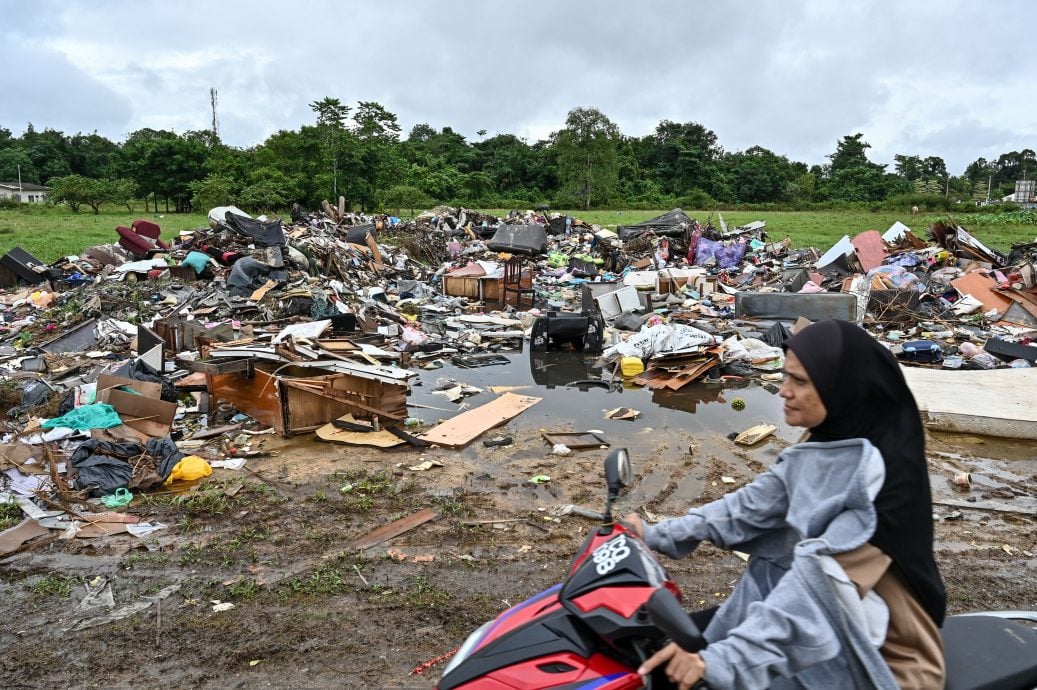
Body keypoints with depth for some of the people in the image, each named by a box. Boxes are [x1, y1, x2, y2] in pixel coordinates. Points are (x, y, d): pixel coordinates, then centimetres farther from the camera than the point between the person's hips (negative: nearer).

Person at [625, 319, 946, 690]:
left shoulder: (885, 468, -26)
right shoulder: (824, 448, -1)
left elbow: (826, 578, -33)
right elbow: (754, 505, 1)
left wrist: (723, 658, -39)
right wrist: (660, 535, -4)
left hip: (881, 651, -7)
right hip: (827, 619, 7)